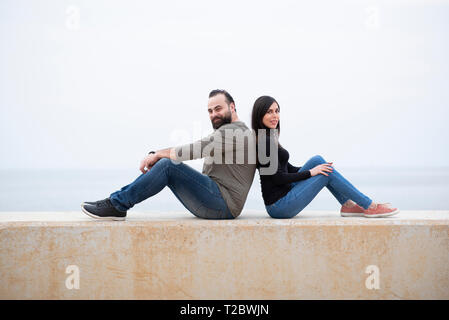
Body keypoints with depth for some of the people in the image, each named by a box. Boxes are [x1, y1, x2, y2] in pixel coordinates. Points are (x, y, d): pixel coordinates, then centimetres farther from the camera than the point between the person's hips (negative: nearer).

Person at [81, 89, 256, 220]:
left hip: (224, 204, -10)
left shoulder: (235, 131, -7)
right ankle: (117, 199, -1)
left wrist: (158, 154, -10)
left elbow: (196, 150, -18)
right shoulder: (224, 132, 26)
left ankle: (117, 205, -16)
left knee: (168, 165, -20)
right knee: (166, 164, 4)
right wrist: (158, 157, 5)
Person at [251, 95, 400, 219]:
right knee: (328, 173, -7)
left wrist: (315, 168, 10)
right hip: (279, 206, -9)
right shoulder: (264, 141, -17)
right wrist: (310, 172, -13)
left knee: (317, 160, 7)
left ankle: (348, 205, 8)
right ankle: (370, 207, 2)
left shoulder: (268, 138, 15)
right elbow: (278, 178, -20)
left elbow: (288, 168, 20)